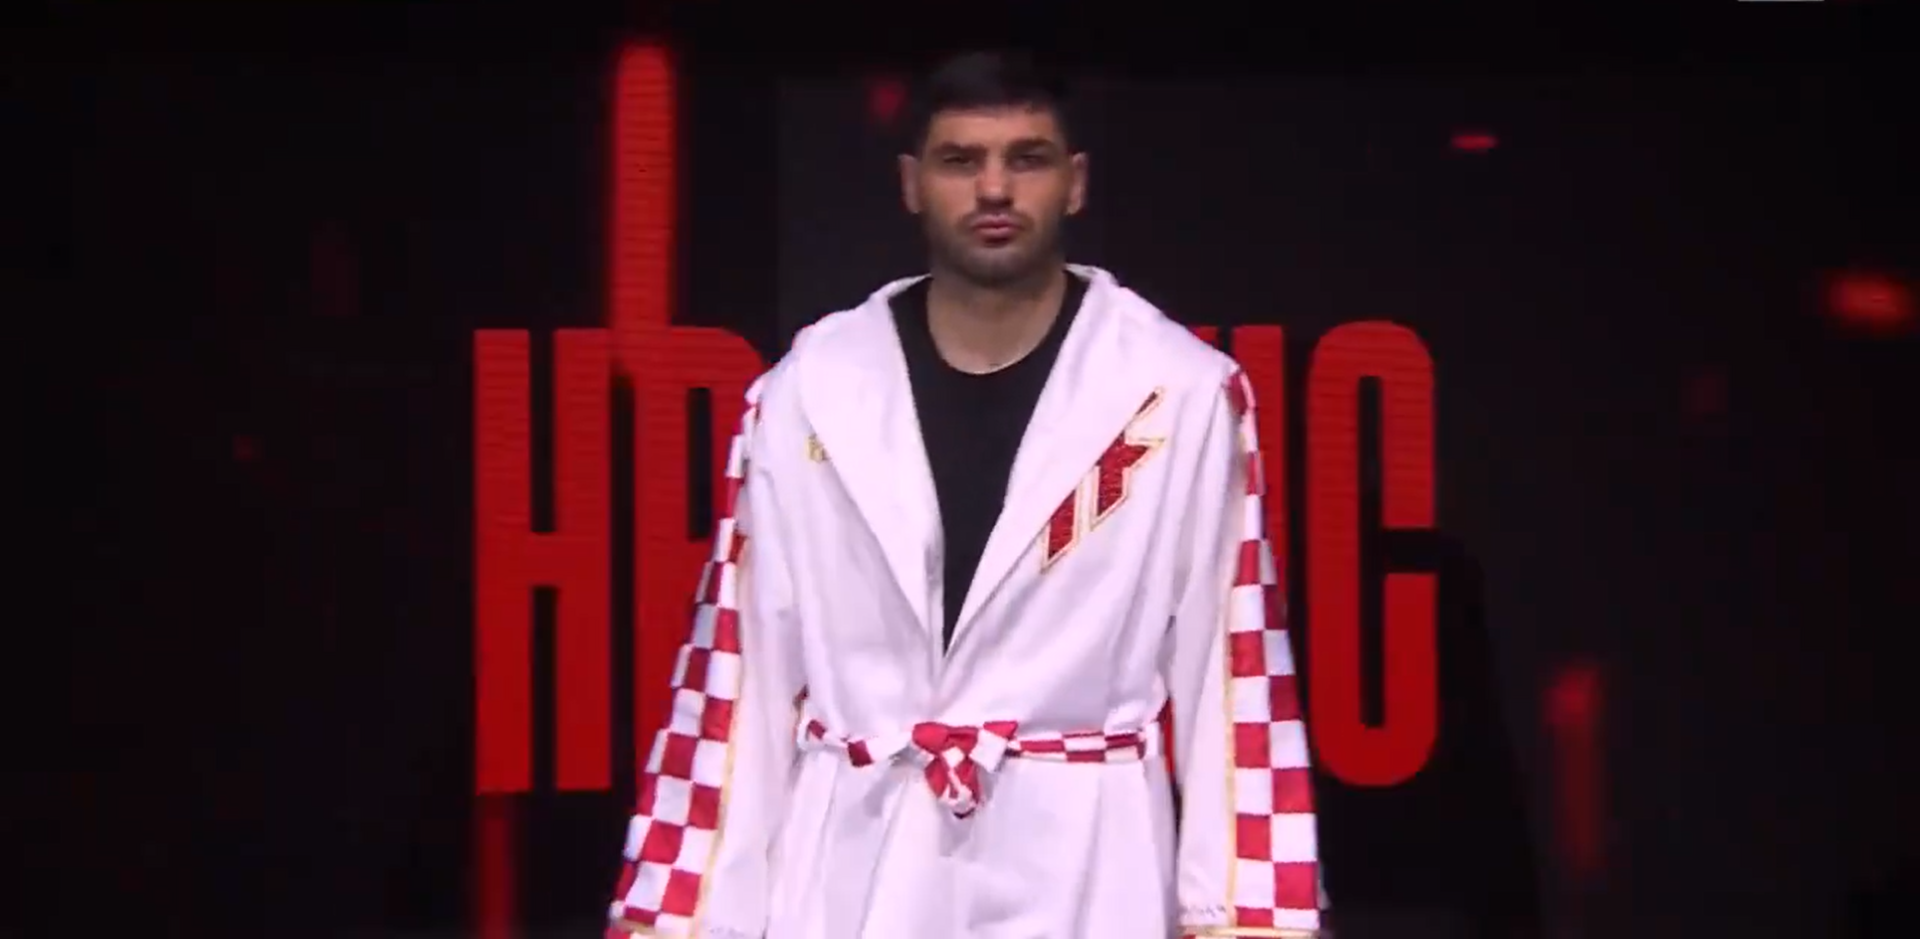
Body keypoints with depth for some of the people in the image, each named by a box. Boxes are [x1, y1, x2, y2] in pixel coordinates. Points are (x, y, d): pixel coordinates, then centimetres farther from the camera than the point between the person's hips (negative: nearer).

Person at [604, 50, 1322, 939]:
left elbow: (1224, 669, 1)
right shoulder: (810, 391, 3)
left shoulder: (1181, 393, -1)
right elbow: (745, 672, 6)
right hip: (851, 866, 1)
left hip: (1086, 868, -1)